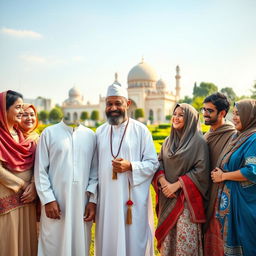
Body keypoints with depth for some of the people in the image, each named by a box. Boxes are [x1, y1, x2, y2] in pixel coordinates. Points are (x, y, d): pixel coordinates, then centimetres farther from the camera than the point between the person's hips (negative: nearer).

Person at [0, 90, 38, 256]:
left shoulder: (22, 135, 10)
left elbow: (34, 164, 5)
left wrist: (33, 186, -11)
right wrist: (23, 186, -10)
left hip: (27, 198, 6)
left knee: (27, 239, 12)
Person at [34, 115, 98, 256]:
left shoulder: (91, 135, 6)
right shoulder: (49, 133, 0)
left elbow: (95, 171, 6)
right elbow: (40, 170, -1)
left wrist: (93, 200, 0)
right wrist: (48, 200, -8)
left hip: (82, 203, 2)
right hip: (56, 202, -2)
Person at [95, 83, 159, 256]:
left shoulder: (140, 130, -4)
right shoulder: (100, 132, 8)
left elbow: (153, 163, -3)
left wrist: (130, 166, -19)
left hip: (134, 198, -3)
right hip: (106, 198, 4)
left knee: (134, 241, 6)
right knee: (108, 241, 12)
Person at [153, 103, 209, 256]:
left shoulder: (199, 142, -7)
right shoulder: (168, 141, 11)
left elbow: (201, 170, -13)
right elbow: (159, 163, 9)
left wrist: (177, 184, -15)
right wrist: (163, 181, -10)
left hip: (187, 198, -5)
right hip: (167, 199, 5)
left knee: (185, 239, -1)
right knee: (167, 236, 11)